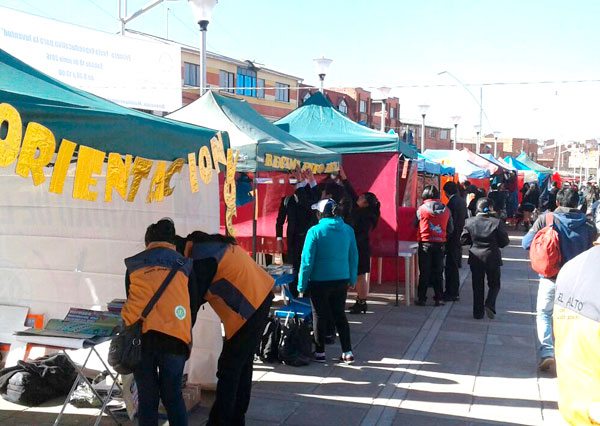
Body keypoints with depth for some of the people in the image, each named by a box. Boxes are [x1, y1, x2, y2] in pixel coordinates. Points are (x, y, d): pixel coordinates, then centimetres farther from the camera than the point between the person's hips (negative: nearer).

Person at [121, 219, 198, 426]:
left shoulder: (133, 265, 20)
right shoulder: (184, 265, 18)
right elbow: (193, 306, 21)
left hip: (139, 334, 1)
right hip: (175, 337, -1)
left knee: (147, 397, 13)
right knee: (172, 396, 14)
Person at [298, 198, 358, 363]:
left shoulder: (315, 231, -14)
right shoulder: (348, 230, -1)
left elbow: (307, 260, -12)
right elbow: (354, 257, 5)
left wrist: (302, 284, -4)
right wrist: (352, 279, 15)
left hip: (320, 281, -4)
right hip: (342, 280, 4)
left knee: (319, 316, 11)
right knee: (340, 315, 16)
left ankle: (320, 352, 19)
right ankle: (347, 352, 16)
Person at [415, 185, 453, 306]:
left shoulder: (421, 209, -8)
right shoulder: (446, 210, 0)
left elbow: (415, 225, 0)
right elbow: (450, 229, 6)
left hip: (425, 243, -2)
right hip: (440, 244, 2)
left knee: (424, 272, 4)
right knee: (438, 272, 10)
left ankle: (421, 298, 7)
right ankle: (439, 298, 12)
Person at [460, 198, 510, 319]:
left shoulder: (469, 222, -7)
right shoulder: (497, 222, -12)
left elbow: (463, 240, -3)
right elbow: (505, 241, -7)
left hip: (475, 258, 2)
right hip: (492, 258, -2)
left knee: (477, 286, 11)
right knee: (494, 284, 15)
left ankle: (478, 312, 12)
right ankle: (490, 304, -7)